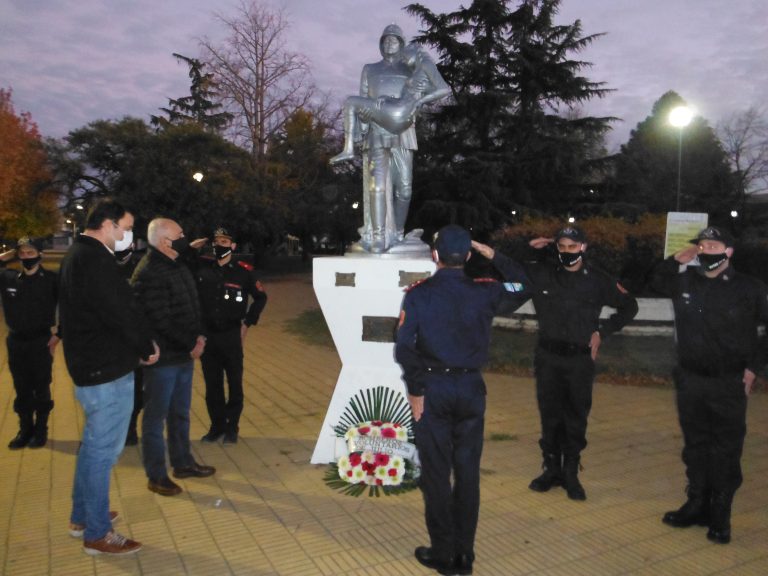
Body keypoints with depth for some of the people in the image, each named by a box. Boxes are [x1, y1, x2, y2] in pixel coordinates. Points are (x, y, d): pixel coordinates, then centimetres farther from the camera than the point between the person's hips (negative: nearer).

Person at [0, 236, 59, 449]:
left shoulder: (51, 279, -7)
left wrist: (58, 334, -7)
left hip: (41, 342, -3)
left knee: (41, 389, 7)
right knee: (21, 389, 12)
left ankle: (41, 430, 20)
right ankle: (25, 429, 25)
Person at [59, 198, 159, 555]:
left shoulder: (78, 254, 13)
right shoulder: (95, 259, -20)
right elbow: (120, 312, -24)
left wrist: (139, 345, 6)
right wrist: (147, 347, -8)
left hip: (89, 365, 11)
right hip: (107, 369, -11)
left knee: (94, 444, 22)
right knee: (103, 449, 0)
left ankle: (82, 517, 36)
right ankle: (97, 534, 13)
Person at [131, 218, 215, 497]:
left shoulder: (176, 266, 11)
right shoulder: (148, 273, -19)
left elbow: (192, 305, 14)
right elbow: (161, 321, -23)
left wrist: (198, 336, 0)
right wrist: (191, 345, -15)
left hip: (184, 354, 9)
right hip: (163, 358, -9)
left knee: (180, 413, 20)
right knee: (156, 416, 5)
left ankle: (183, 463, 34)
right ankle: (156, 475, 17)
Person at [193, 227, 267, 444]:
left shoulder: (244, 271, -5)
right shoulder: (202, 269, 1)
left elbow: (260, 297, 7)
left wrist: (248, 322, 2)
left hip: (231, 336, -2)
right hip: (206, 335, 3)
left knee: (234, 383, 6)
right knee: (212, 384, 11)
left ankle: (232, 427, 19)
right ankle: (217, 426, 25)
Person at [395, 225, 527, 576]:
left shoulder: (419, 295, -8)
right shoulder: (483, 292, -2)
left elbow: (404, 347, -13)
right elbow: (520, 293, 18)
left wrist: (415, 390, -5)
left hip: (432, 388, -2)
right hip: (470, 388, 3)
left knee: (436, 472, 9)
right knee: (467, 472, 13)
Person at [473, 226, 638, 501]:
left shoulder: (598, 280, -1)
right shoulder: (541, 273, -2)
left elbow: (629, 306, 11)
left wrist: (602, 331, 1)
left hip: (580, 358, -1)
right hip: (547, 357, 1)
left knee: (576, 417, 7)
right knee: (550, 415, 10)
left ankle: (571, 473, 21)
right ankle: (552, 469, 25)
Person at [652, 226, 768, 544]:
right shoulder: (685, 281, 1)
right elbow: (657, 281, 19)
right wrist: (676, 260, 1)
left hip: (729, 384, -3)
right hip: (690, 380, 4)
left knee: (726, 451, 6)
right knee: (695, 446, 14)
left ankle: (720, 515, 19)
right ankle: (697, 504, 29)